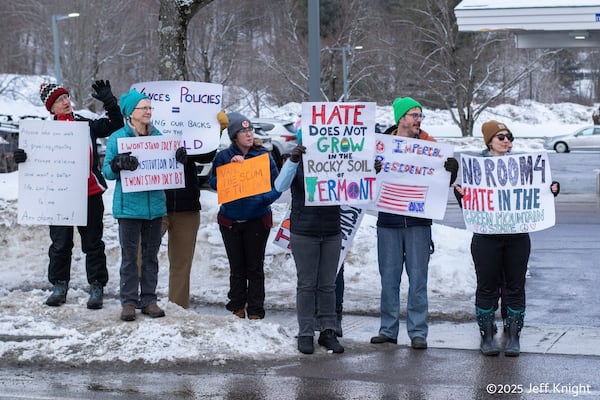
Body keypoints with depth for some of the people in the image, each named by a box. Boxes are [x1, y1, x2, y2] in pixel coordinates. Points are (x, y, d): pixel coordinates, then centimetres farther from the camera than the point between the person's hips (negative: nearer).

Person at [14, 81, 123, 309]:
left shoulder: (87, 125, 7)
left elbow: (115, 125, 10)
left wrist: (109, 102, -3)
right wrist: (22, 157, -17)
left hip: (90, 194, 0)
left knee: (92, 242, 5)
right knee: (60, 243, 6)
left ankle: (97, 287, 12)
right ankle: (59, 286, 19)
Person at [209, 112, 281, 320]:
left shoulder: (264, 155, 0)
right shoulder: (223, 156, 1)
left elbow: (277, 186, 0)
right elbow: (214, 183, -7)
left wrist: (263, 198, -19)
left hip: (257, 219, -1)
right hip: (230, 220, 1)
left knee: (255, 267, 1)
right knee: (236, 267, 7)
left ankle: (255, 310, 8)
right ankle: (236, 307, 18)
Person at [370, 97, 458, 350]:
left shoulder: (428, 144, 4)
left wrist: (451, 167, -22)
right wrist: (373, 170, -26)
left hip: (418, 221, 0)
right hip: (388, 221, 0)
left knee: (418, 278, 1)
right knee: (389, 277, 7)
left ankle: (418, 332, 6)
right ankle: (388, 330, 16)